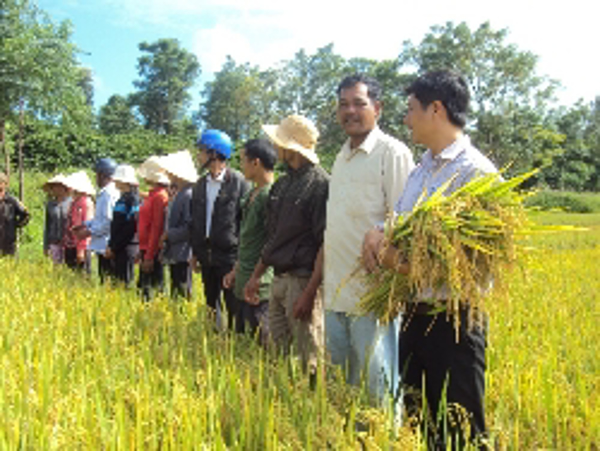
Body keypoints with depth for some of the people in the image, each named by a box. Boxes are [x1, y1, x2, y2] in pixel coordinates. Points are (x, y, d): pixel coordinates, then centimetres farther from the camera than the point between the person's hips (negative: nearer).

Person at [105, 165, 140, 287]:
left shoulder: (132, 200, -15)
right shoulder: (123, 198, 14)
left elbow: (129, 229, -21)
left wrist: (113, 248, -17)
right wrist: (110, 245, 13)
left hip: (127, 248, -10)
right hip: (119, 249, 10)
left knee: (125, 282, -5)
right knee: (118, 281, 13)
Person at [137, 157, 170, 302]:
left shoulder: (159, 196, -15)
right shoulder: (153, 194, 13)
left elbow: (156, 228, -20)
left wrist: (149, 256, -21)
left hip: (153, 251, -10)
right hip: (146, 249, 10)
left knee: (154, 287, -4)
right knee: (144, 286, 14)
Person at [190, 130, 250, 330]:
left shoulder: (239, 182, -9)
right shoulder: (200, 184, 11)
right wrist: (194, 252, 15)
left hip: (230, 255, -7)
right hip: (206, 255, 7)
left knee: (234, 306, -2)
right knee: (211, 304, 16)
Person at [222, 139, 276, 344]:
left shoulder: (270, 195, -16)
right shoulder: (251, 194, 14)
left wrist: (257, 280, -19)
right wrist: (235, 271, 21)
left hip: (260, 287, -9)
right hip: (244, 282, 9)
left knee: (262, 340, -2)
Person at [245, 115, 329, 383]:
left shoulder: (319, 184, -12)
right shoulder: (282, 185, 14)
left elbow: (326, 243, -16)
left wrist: (310, 292, -21)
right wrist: (256, 275, 17)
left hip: (303, 281, -8)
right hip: (278, 279, 8)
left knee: (310, 360, 0)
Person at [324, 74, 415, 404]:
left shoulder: (392, 153, -7)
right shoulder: (342, 157, 17)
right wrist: (319, 282, 18)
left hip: (371, 293, -8)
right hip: (336, 291, 8)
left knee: (378, 383, -3)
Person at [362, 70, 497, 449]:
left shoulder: (475, 171, -14)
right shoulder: (420, 171, 13)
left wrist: (411, 263, -23)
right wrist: (376, 234, -6)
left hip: (452, 321, -8)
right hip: (414, 314, 8)